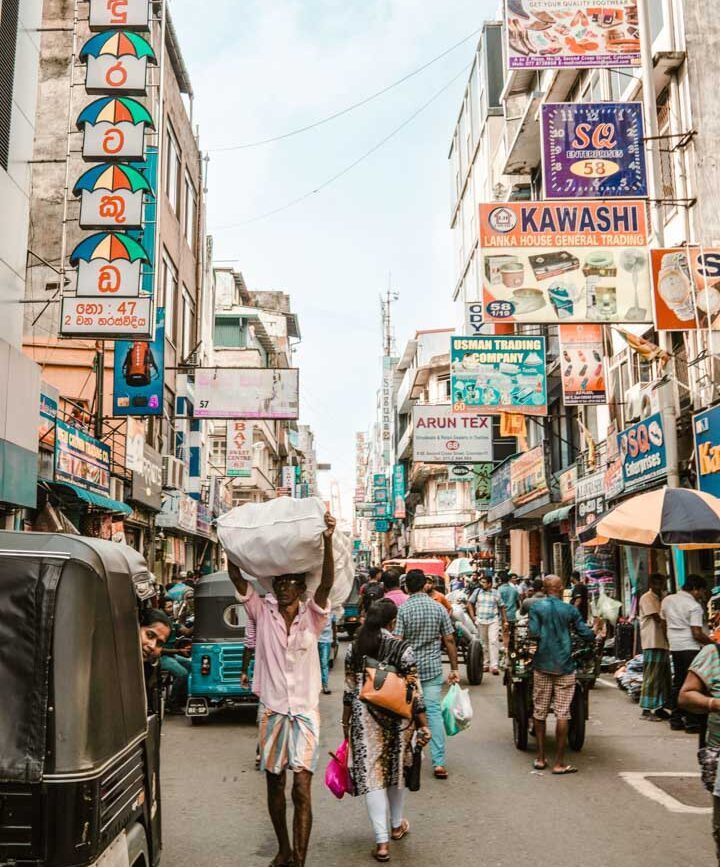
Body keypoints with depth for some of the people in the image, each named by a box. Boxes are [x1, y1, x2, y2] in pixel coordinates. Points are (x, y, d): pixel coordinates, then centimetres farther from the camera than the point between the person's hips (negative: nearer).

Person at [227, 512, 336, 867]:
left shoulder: (311, 618, -4)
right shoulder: (263, 614, -1)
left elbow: (327, 583, -21)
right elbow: (237, 577, -8)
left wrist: (327, 541, -34)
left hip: (305, 712, -2)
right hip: (272, 711, 2)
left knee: (301, 789, -9)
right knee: (275, 785, 15)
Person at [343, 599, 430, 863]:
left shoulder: (354, 648, -2)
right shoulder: (403, 649, -10)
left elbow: (350, 690, 4)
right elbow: (414, 690, -9)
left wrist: (346, 722, 16)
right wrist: (423, 725, -3)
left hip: (364, 717, 1)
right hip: (397, 717, 0)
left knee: (371, 772, 3)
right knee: (397, 768, 19)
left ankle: (381, 841, -1)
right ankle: (397, 825, 37)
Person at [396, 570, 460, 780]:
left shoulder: (402, 610, -9)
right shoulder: (439, 608, -1)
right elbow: (449, 640, 1)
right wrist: (454, 668, 8)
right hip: (433, 668, 1)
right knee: (434, 712, 1)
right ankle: (438, 762, -5)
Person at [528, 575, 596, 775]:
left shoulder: (537, 607, -3)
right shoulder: (570, 609, -3)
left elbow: (533, 633, -12)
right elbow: (587, 634, -2)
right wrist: (596, 635, 20)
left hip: (542, 665, 1)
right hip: (564, 667, -1)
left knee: (539, 711, 12)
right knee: (562, 713, 2)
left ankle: (540, 758, 17)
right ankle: (559, 762, 3)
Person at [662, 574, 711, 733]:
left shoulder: (667, 600, 9)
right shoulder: (694, 606, -12)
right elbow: (697, 634, -17)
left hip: (674, 647, 7)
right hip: (690, 648, -7)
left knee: (677, 683, 13)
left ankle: (675, 720, 16)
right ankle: (692, 722, -1)